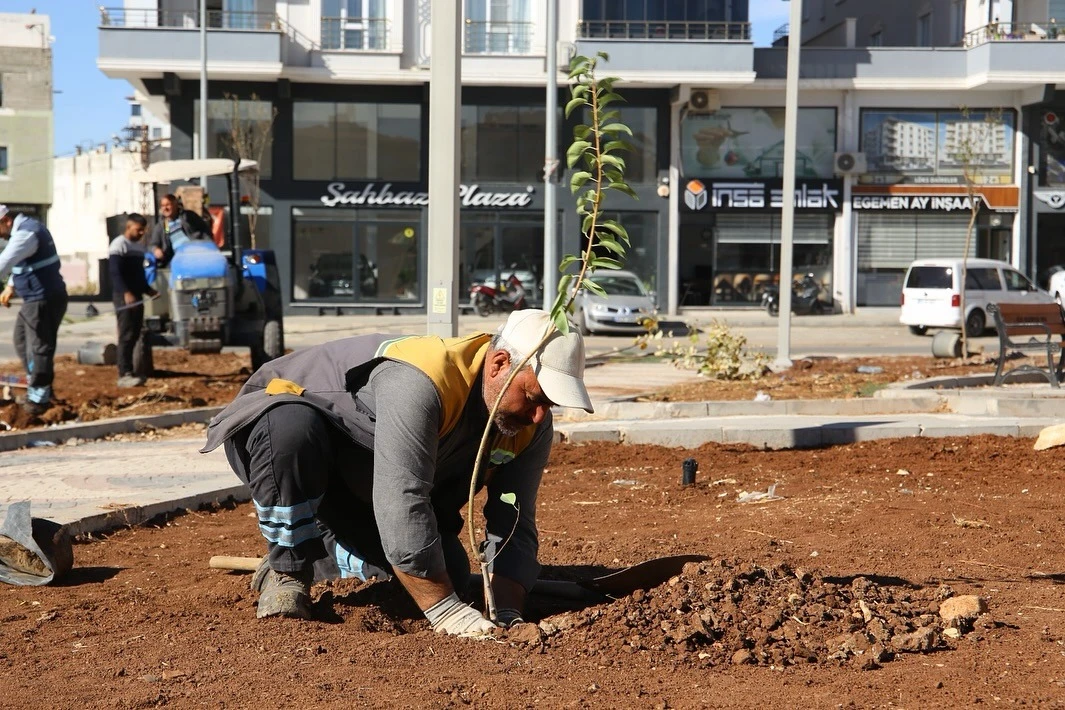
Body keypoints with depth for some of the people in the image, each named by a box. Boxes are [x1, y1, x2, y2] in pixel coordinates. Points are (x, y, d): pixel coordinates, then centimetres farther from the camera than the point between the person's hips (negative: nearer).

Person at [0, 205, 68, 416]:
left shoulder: (26, 233, -21)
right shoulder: (25, 228, 14)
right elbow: (19, 261, 25)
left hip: (44, 300, -11)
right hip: (35, 299, 11)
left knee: (39, 347, -6)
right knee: (21, 341, 19)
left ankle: (39, 398, 0)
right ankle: (37, 387, 26)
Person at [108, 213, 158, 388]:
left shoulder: (140, 245, 18)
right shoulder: (118, 245, -9)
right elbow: (115, 273, -18)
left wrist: (147, 289, 15)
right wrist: (126, 292, -28)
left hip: (136, 296, 8)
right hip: (123, 296, -8)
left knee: (135, 335, 9)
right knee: (127, 336, -11)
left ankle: (129, 371, 15)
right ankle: (124, 375, -13)